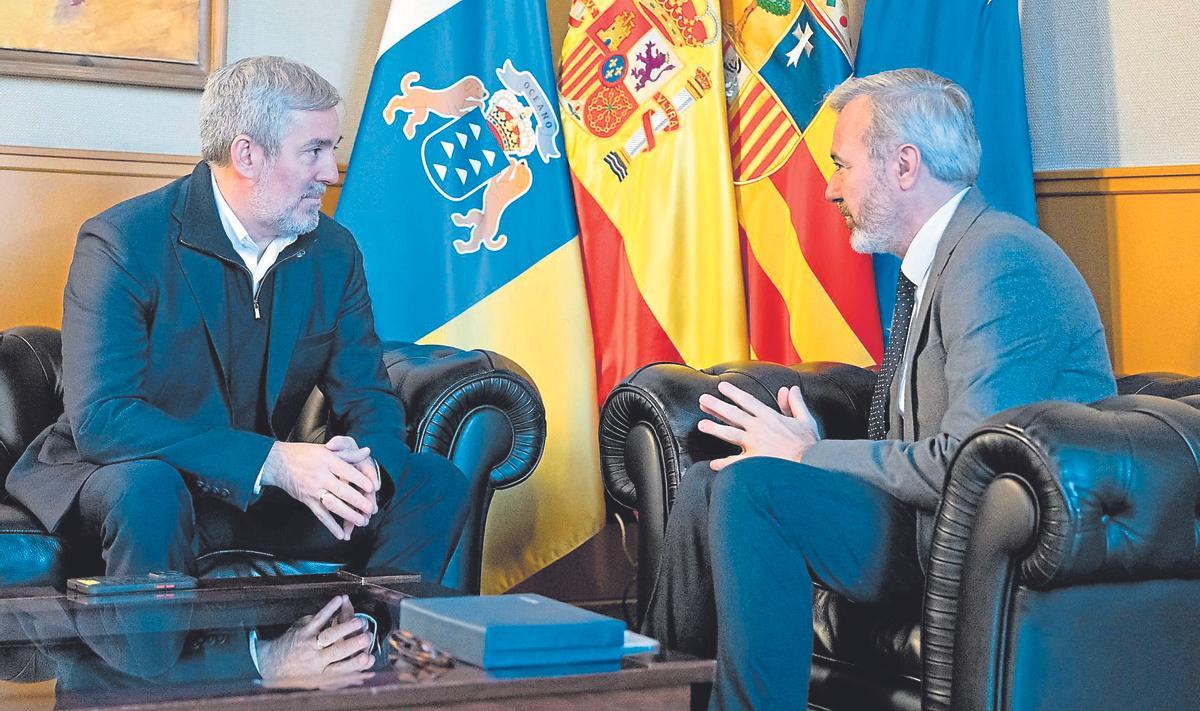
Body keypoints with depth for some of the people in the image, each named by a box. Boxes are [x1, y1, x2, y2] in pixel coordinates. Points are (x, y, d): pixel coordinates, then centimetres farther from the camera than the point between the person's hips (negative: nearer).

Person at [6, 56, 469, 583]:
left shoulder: (334, 252, 1)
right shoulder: (122, 243, -17)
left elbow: (367, 396, 3)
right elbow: (98, 419, -26)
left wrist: (360, 466, -23)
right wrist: (273, 461, -33)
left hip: (259, 492, 5)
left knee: (436, 484, -9)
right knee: (148, 487, -38)